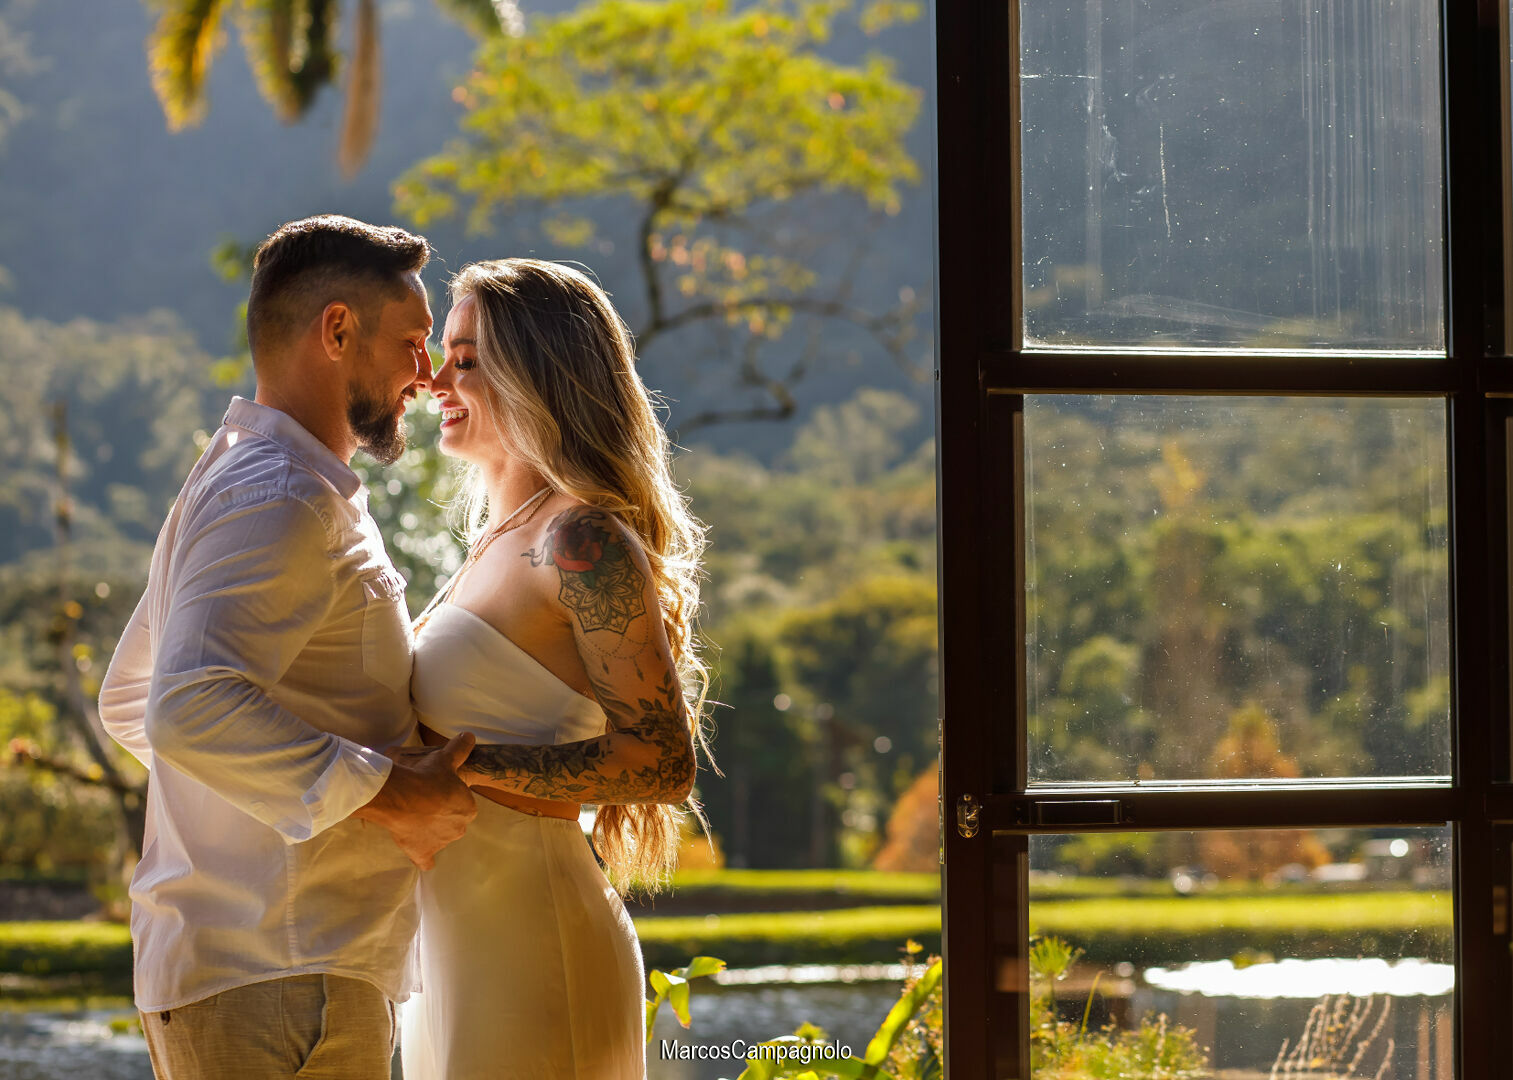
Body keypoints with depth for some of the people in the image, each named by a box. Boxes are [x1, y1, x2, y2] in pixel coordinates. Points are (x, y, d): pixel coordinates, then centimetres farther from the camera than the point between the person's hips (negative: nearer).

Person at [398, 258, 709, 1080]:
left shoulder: (583, 543, -13)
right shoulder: (500, 542, 16)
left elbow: (662, 762, -19)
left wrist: (457, 765, -20)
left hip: (530, 960, -9)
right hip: (458, 961, 9)